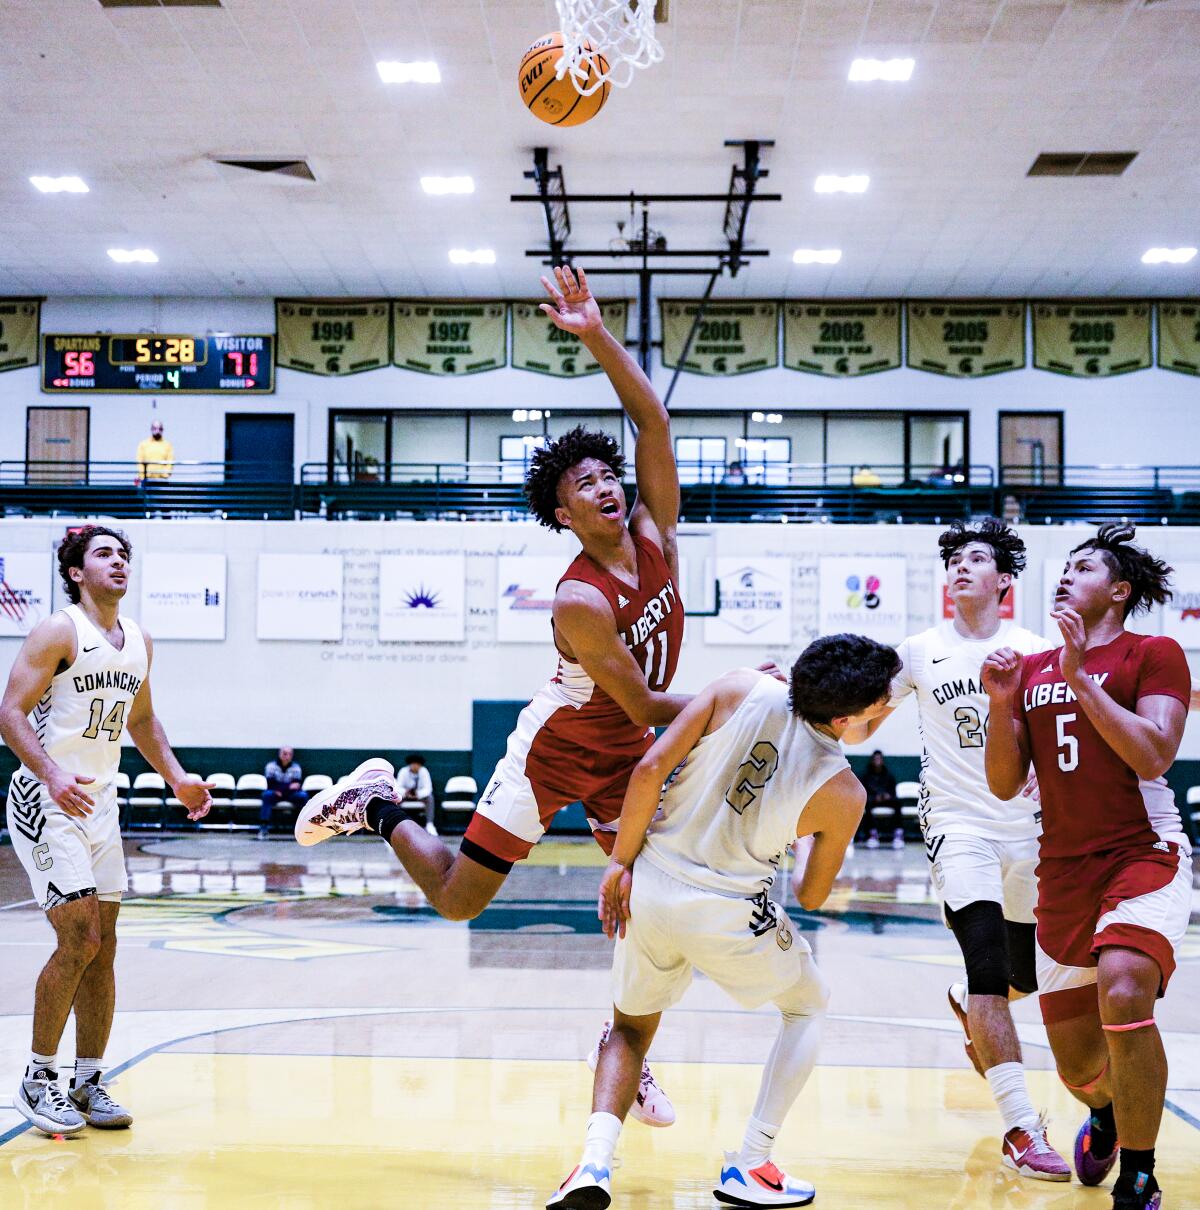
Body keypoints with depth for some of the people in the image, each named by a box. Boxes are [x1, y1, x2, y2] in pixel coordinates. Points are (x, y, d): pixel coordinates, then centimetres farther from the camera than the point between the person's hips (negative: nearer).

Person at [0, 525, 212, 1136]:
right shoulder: (58, 631, -11)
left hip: (101, 805, 7)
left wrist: (176, 777, 14)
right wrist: (52, 775, -30)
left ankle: (88, 1084, 16)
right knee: (78, 941, -13)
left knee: (103, 947, 7)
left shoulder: (139, 641, 11)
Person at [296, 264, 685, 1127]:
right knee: (456, 900, 0)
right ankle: (382, 805, 25)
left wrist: (597, 335, -27)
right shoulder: (581, 601, -30)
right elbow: (646, 708, -24)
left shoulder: (655, 534, -11)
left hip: (625, 758, 6)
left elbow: (653, 418, -17)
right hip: (553, 751, -5)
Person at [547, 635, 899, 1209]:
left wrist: (621, 862, 0)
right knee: (807, 1007, 25)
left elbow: (651, 768, -11)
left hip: (649, 888, 3)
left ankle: (595, 1160, 2)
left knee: (631, 1028, 26)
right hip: (727, 914, -3)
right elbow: (813, 897, 6)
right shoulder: (843, 793, -9)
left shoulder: (742, 689, -6)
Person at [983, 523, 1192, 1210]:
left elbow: (1153, 756, -17)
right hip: (1063, 873, 5)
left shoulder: (1154, 655, -1)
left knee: (1122, 993, -33)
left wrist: (1080, 675, -17)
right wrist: (1001, 704, -6)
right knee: (1076, 1066, 8)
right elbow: (1005, 785, 9)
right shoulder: (1032, 669, 13)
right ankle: (1105, 1114, 47)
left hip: (1144, 857, -5)